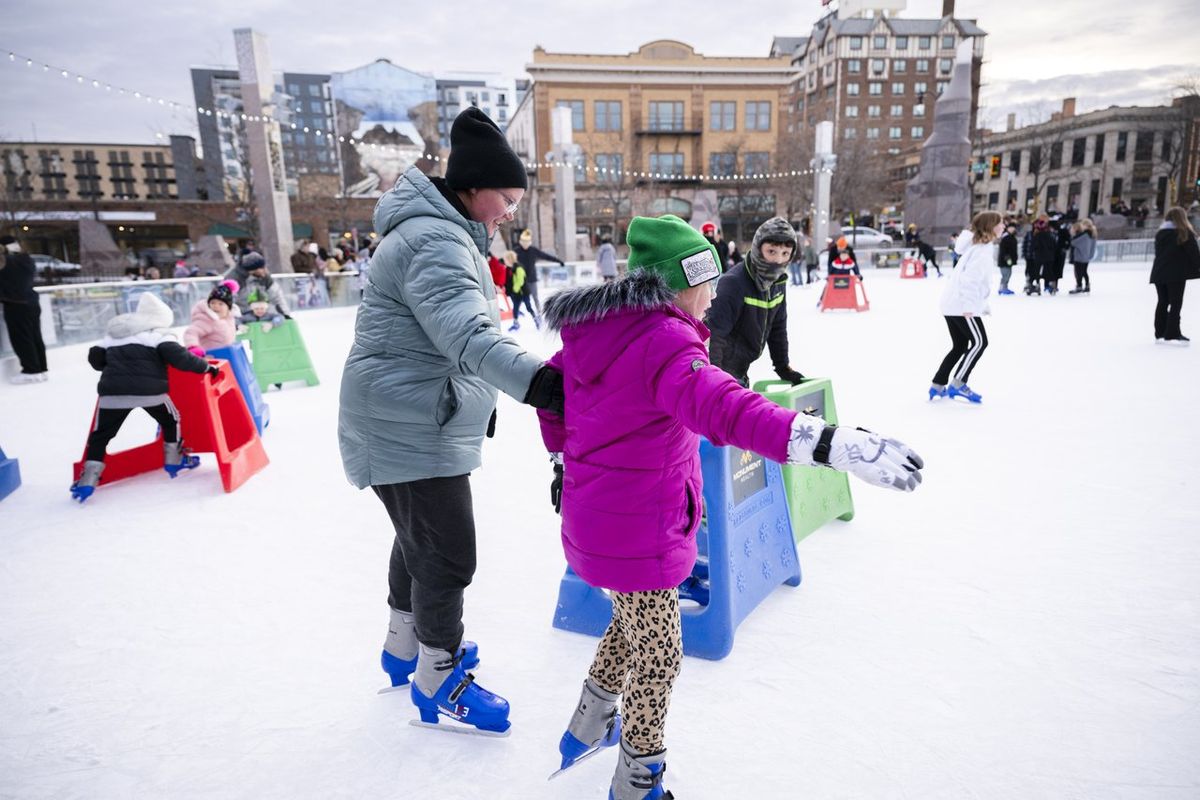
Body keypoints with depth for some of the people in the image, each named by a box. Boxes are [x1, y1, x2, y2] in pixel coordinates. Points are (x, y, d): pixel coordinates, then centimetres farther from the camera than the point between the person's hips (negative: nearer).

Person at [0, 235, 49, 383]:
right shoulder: (28, 260, 8)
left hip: (15, 305, -7)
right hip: (32, 303, 7)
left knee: (21, 339, -1)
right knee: (35, 337, 11)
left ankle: (32, 371, 0)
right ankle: (42, 369, 15)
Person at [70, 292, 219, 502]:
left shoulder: (112, 335, 21)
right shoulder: (156, 334, 3)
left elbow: (95, 358, 26)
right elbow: (179, 357, -9)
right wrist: (207, 367, 0)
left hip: (112, 392, 4)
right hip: (149, 391, -3)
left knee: (100, 435, 14)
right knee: (171, 420, 23)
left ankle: (87, 481, 6)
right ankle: (174, 461, 31)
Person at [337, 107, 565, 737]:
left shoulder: (442, 233, 15)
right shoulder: (435, 242, -21)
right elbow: (467, 336, -38)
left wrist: (477, 401, 29)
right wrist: (537, 380, -52)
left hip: (418, 424, 11)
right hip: (411, 434, -11)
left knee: (421, 540, 24)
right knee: (447, 555, 1)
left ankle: (405, 647, 44)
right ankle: (437, 681, 21)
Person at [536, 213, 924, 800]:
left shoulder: (591, 328, 3)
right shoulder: (663, 340, -25)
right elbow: (722, 409, -42)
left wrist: (562, 455, 29)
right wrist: (831, 444, -51)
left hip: (589, 514, 9)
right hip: (638, 533, -9)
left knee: (632, 619, 32)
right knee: (657, 656, 13)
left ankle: (587, 728, 52)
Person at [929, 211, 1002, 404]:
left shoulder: (978, 246, 19)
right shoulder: (984, 249, -12)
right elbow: (970, 278, -23)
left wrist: (982, 304, 23)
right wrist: (969, 306, -26)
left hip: (952, 303, 10)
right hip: (962, 305, -10)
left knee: (960, 346, 13)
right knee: (979, 342, -5)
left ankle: (938, 386, 13)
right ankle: (957, 384, -6)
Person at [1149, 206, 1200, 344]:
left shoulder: (1160, 233, 12)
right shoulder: (1184, 232, -6)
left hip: (1159, 273, 6)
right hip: (1177, 273, -6)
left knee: (1163, 303, 11)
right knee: (1176, 304, -4)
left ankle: (1160, 333, 13)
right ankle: (1172, 335, -6)